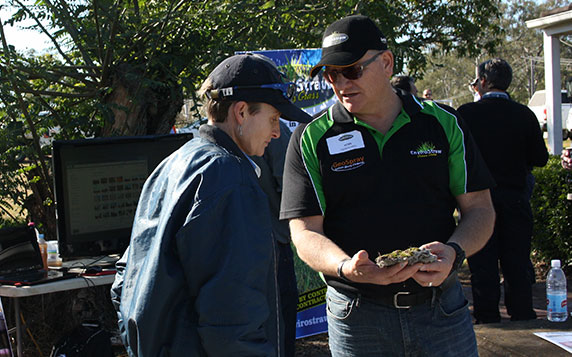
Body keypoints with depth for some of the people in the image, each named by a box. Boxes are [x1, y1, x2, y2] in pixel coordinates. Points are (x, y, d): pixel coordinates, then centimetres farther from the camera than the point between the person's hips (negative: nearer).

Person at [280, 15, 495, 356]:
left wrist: (454, 252, -16)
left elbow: (480, 208, 5)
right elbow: (305, 233, -6)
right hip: (357, 312, -1)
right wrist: (348, 268, -25)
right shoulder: (311, 139, -2)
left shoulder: (443, 123, 2)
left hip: (441, 304, 1)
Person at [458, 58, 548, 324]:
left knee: (482, 262, 6)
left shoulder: (466, 113, -8)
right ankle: (522, 315, 16)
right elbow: (540, 159, 0)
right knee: (518, 261, 10)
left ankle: (487, 317, 10)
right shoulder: (524, 114, -3)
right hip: (516, 197, 2)